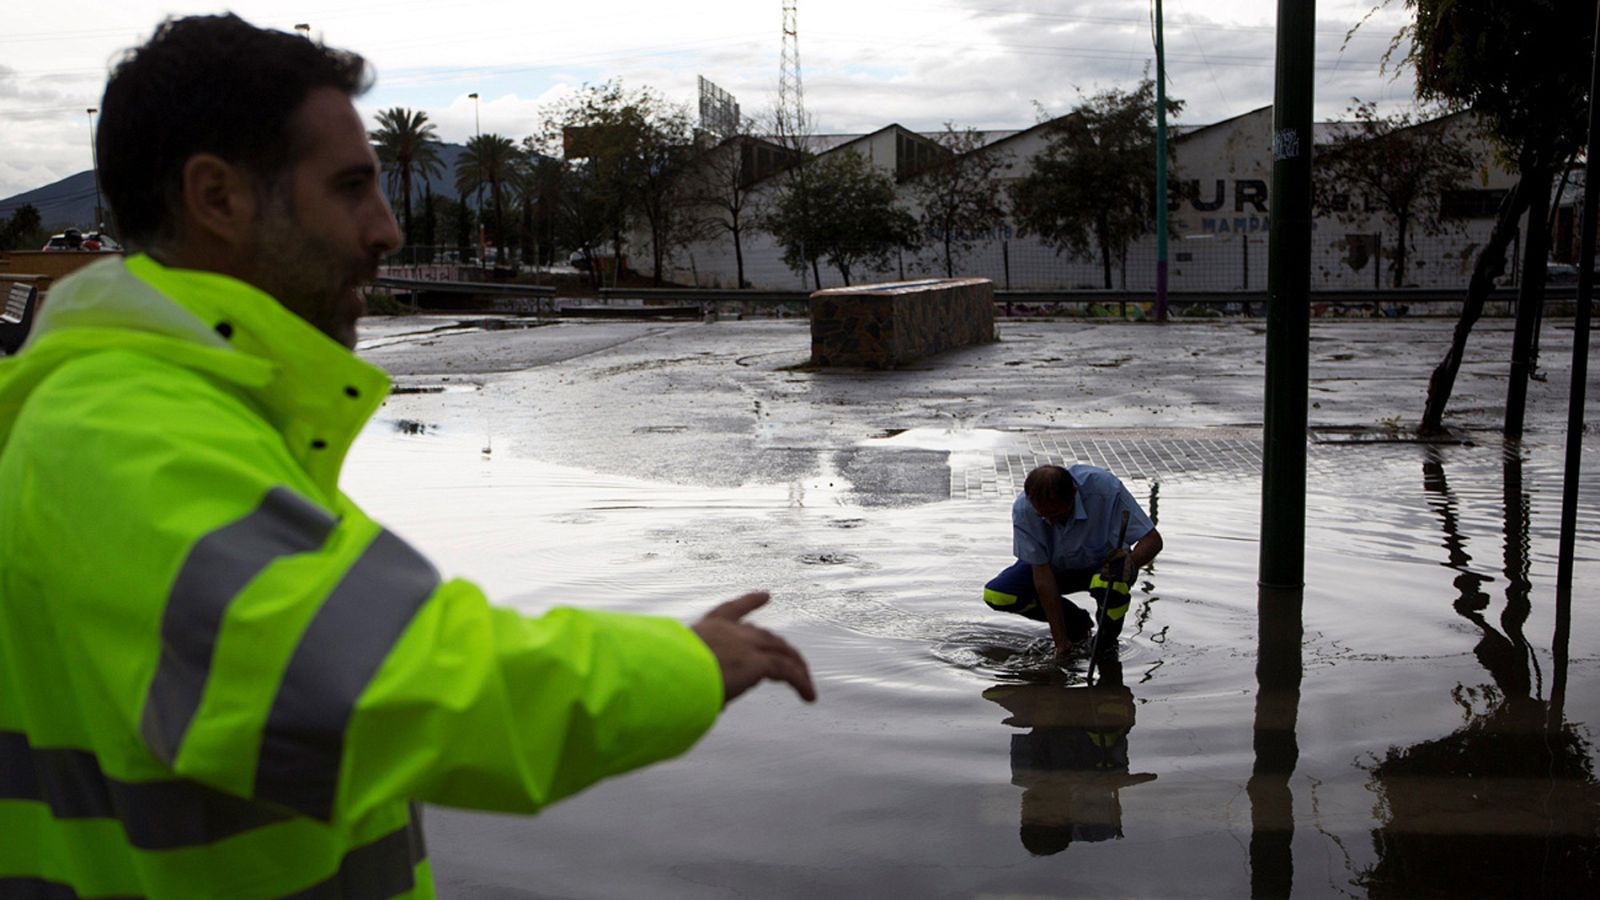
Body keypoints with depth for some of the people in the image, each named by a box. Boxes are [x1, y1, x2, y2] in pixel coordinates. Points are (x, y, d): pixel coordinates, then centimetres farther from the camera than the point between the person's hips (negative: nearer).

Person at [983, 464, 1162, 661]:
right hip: (1057, 566, 2)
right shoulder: (1023, 509, -28)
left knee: (1109, 586, -38)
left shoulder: (1104, 488, -34)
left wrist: (1130, 563, -50)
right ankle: (1077, 623, 6)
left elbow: (1153, 539, -27)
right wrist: (1060, 641, -23)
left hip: (1104, 564, -2)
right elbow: (1042, 574, -23)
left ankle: (1106, 645, -3)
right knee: (995, 595, -19)